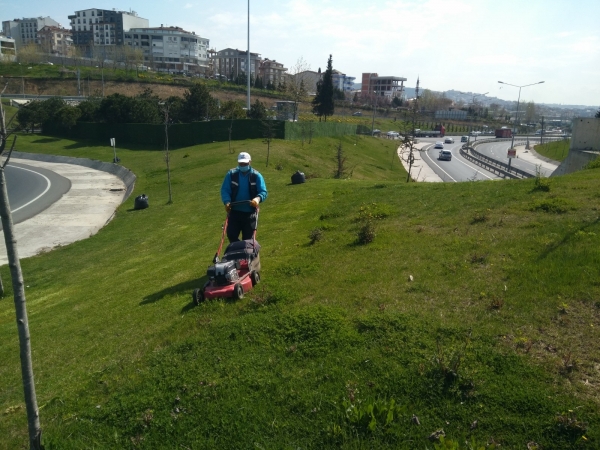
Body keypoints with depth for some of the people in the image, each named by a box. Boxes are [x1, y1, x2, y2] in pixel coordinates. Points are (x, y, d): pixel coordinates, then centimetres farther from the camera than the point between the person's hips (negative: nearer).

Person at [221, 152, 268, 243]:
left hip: (250, 212, -1)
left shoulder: (256, 175, -1)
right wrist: (227, 201, -20)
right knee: (231, 235, -5)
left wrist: (258, 198, -29)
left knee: (248, 239, 5)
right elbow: (224, 190, -1)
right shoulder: (231, 174, 1)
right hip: (234, 211, 1)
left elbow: (263, 192, -6)